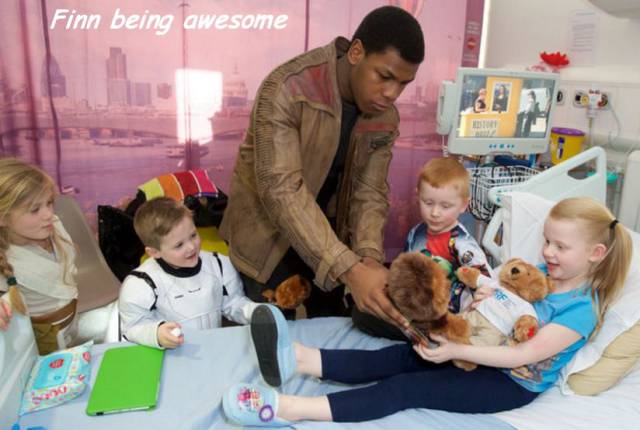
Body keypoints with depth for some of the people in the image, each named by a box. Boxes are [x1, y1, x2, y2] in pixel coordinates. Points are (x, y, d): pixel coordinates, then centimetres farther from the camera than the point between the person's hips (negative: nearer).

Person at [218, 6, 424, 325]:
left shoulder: (386, 118, -9)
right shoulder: (287, 89, -28)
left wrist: (369, 256, -28)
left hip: (325, 231, 5)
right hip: (267, 233, -4)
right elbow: (281, 189, -34)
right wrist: (349, 269, -41)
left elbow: (369, 191, -8)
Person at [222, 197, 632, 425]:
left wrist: (457, 350, -28)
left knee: (410, 388, -24)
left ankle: (290, 408, -33)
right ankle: (299, 358, -30)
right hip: (488, 354, 7)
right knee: (403, 356, -16)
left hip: (513, 383, -7)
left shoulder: (582, 308, -15)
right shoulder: (541, 274, 8)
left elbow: (525, 354, -22)